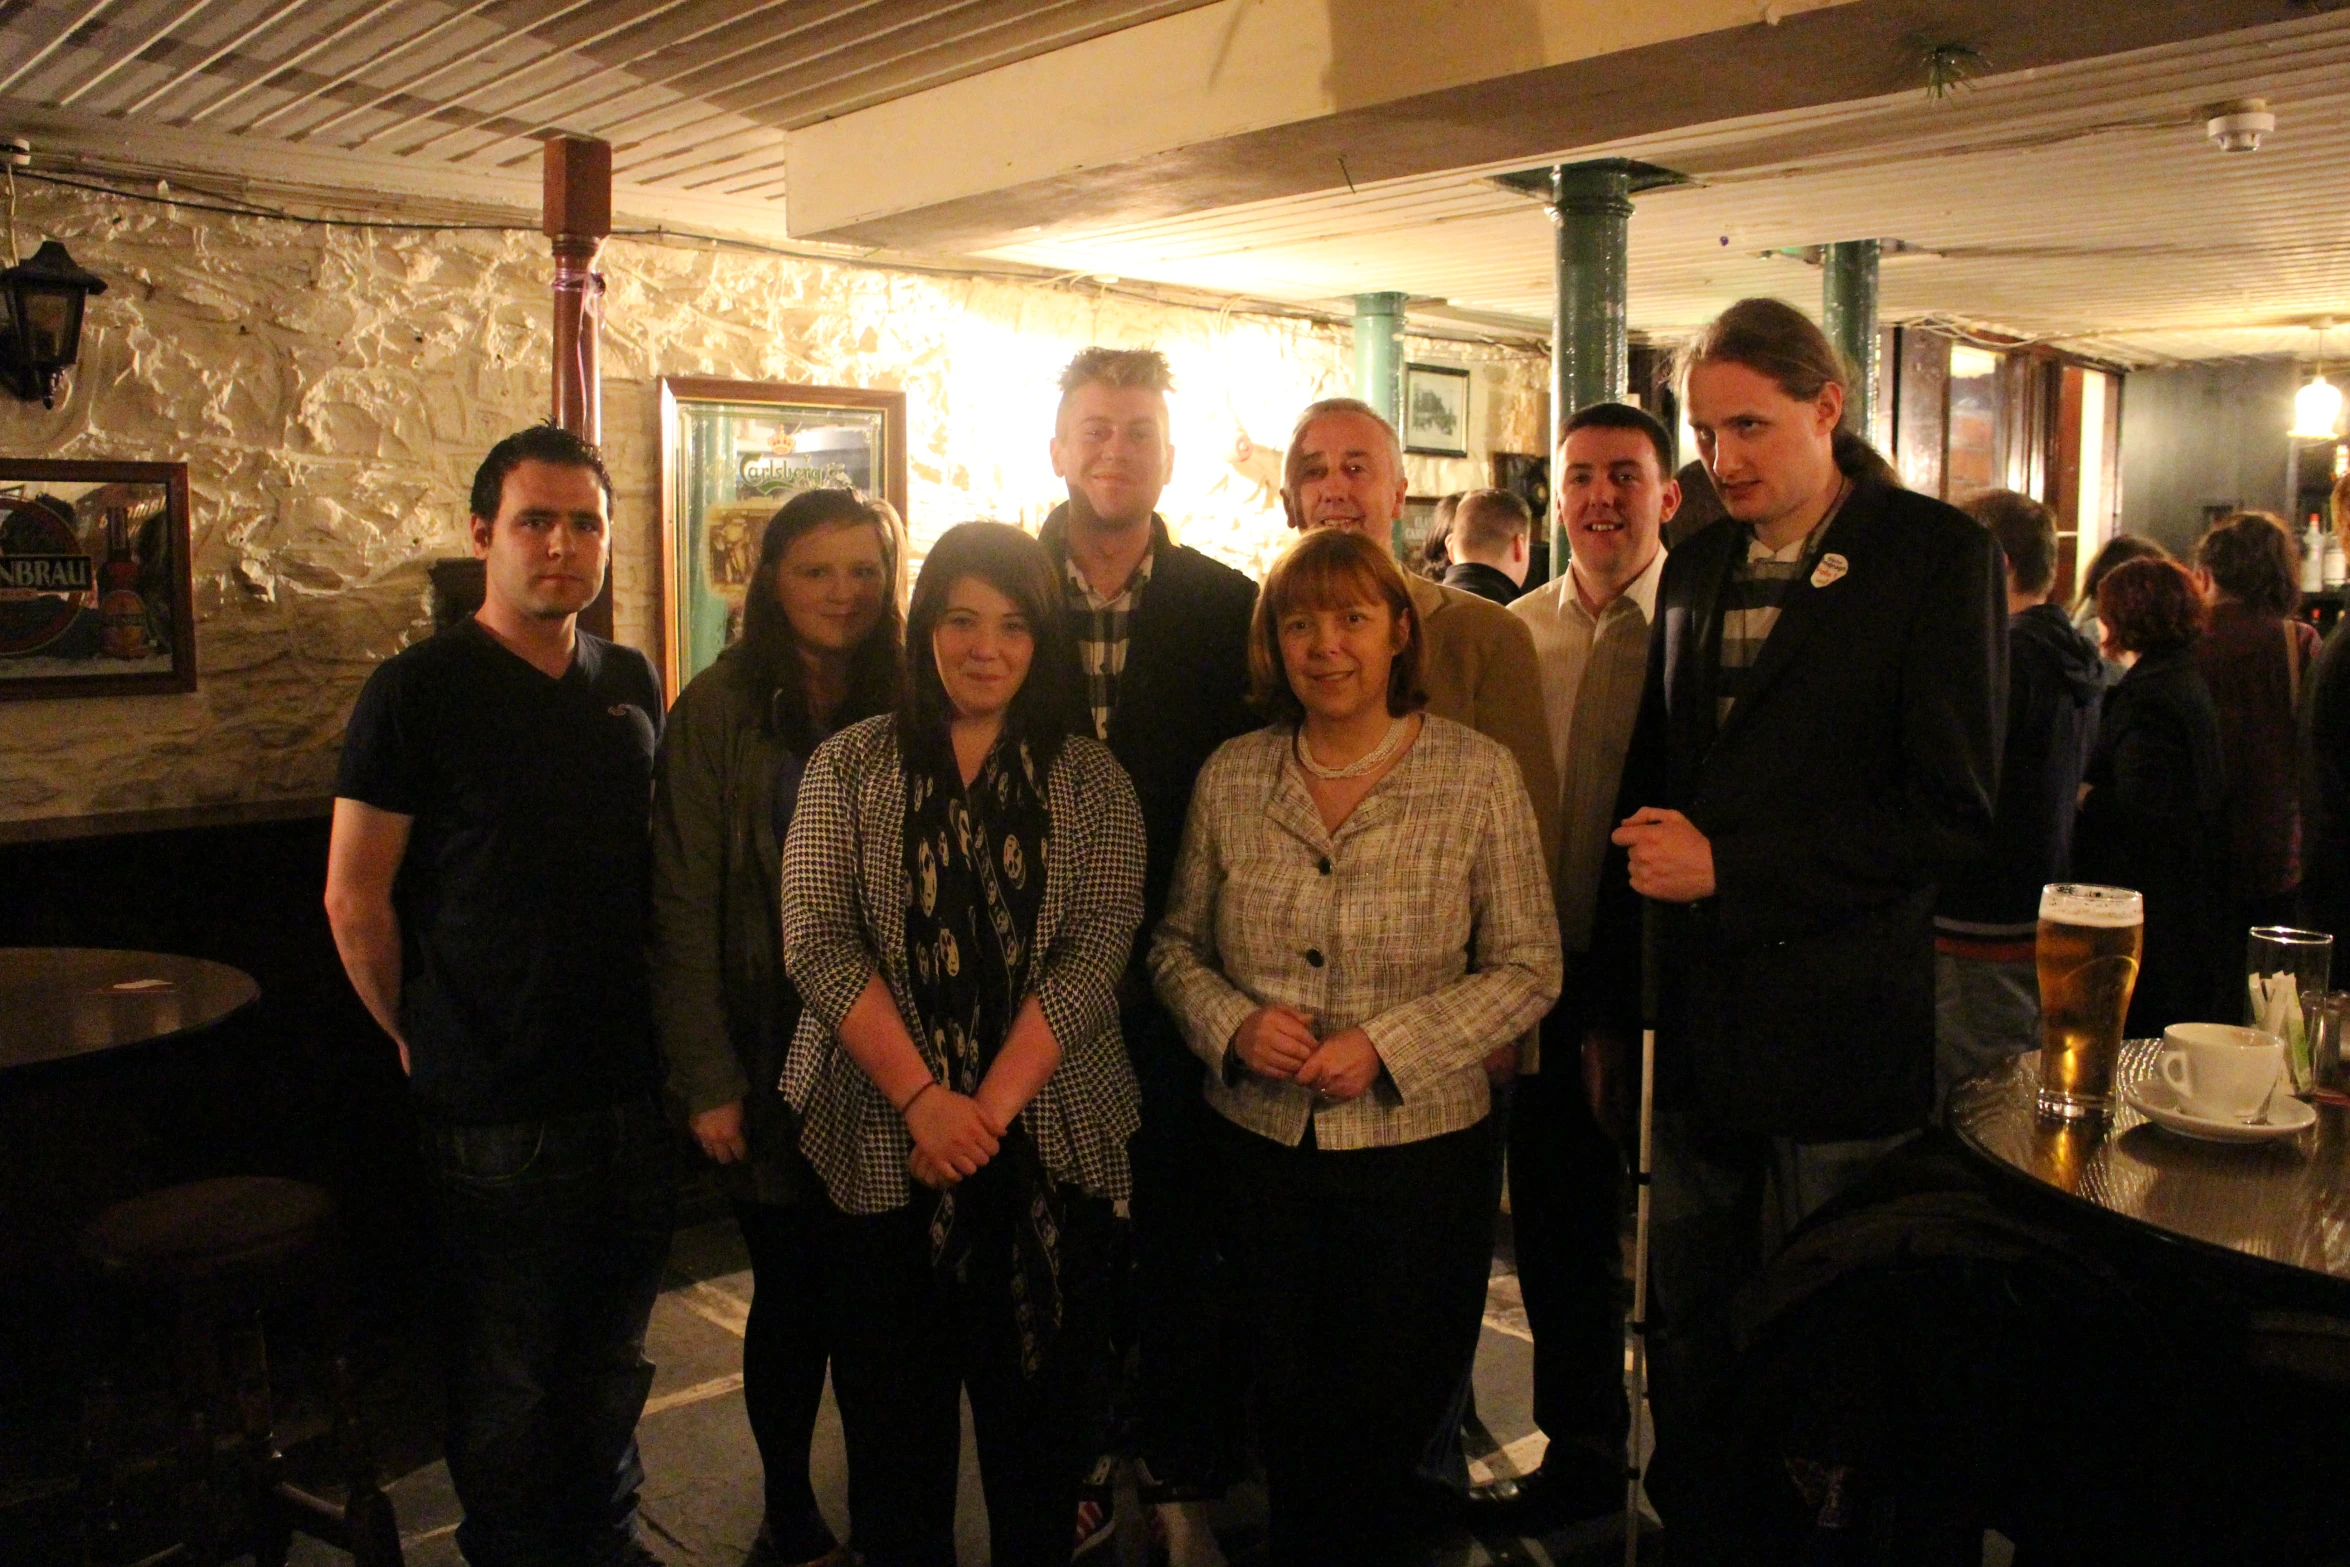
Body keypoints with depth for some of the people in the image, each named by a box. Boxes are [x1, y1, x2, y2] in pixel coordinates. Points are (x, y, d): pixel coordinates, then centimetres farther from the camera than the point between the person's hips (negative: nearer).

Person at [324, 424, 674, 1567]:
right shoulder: (419, 689, -9)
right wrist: (423, 1039, 2)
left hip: (631, 1094, 5)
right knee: (504, 1387, 9)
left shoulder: (632, 684, 7)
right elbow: (354, 900, -6)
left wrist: (671, 1048, 12)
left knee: (611, 1364, 20)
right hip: (493, 1115, -5)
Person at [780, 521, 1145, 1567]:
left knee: (1039, 1413, 10)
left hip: (1048, 1146, 0)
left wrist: (992, 1106, -15)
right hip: (882, 1145, 0)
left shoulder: (1092, 782, 4)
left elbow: (1095, 951, -5)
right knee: (893, 1421, 10)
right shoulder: (849, 766, 3)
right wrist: (921, 1098, -14)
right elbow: (818, 941, -6)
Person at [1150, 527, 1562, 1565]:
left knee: (1391, 1422, 13)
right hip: (1261, 1142, 2)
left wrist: (1386, 1045, -18)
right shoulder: (1231, 778, -1)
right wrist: (1232, 1023, -13)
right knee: (1289, 1417, 18)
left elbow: (1528, 967, -6)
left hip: (1421, 1146, -2)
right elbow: (1176, 944, 8)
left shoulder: (1478, 776, -8)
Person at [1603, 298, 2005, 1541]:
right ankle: (1689, 1523, 31)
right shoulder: (1697, 565, 12)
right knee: (1687, 1335, 14)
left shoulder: (1936, 554, -6)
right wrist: (1623, 992, 8)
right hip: (1701, 1028, 5)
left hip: (1838, 1030, -5)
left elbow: (1950, 810, -12)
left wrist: (1728, 867, -15)